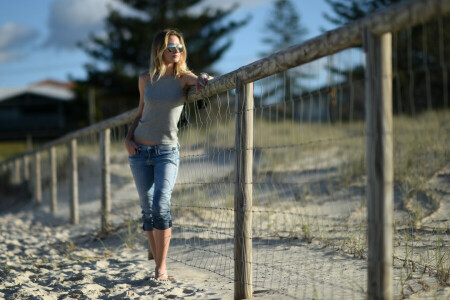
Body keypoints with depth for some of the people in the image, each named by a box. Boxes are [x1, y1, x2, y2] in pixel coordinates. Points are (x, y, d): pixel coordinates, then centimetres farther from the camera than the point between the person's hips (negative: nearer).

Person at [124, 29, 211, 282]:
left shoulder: (183, 77, 0)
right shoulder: (146, 80, 7)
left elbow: (202, 80, -19)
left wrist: (204, 78, -42)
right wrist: (128, 139, 5)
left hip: (167, 152, -3)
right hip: (140, 151, 3)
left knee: (161, 207, -17)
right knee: (148, 211, 3)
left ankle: (162, 268, -8)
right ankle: (159, 266, 13)